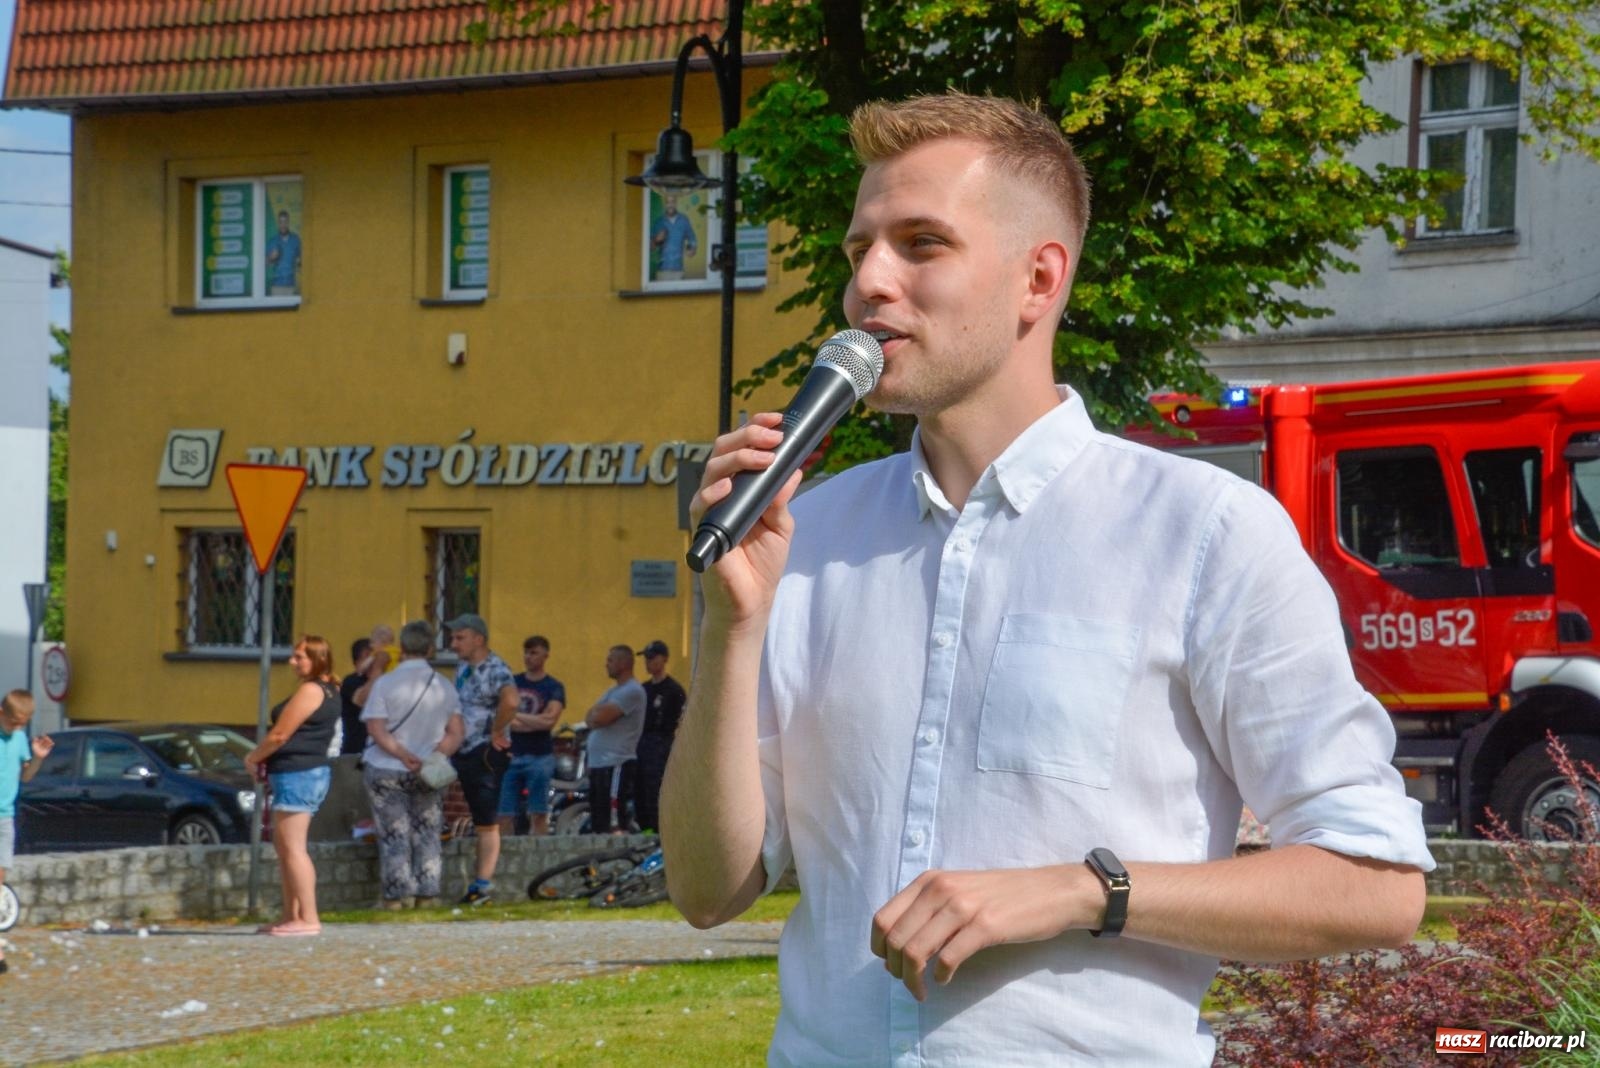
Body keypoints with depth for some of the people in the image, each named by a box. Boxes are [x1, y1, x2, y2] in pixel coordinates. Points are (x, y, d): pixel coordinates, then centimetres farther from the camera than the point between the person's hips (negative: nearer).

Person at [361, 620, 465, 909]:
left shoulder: (385, 684, -9)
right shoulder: (444, 687, 2)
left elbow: (376, 729, -15)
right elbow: (457, 732, -2)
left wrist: (402, 755, -19)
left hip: (387, 772, -3)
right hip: (428, 776, 3)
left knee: (394, 836, 2)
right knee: (427, 835, 11)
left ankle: (399, 895, 0)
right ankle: (428, 893, 8)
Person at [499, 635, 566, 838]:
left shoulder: (554, 687, 4)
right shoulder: (512, 683, 13)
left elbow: (549, 720, -10)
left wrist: (518, 717, -2)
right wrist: (535, 721, -7)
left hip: (539, 756, -3)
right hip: (511, 754, 3)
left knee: (538, 814, -5)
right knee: (505, 814, -1)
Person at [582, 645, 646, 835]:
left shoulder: (631, 691, -11)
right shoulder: (613, 691, 21)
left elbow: (601, 718, -19)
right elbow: (590, 718, 14)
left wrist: (596, 714, 2)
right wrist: (600, 713, -6)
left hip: (616, 764, -10)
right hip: (598, 764, 10)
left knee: (615, 826, -15)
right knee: (598, 827, 11)